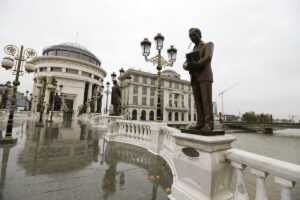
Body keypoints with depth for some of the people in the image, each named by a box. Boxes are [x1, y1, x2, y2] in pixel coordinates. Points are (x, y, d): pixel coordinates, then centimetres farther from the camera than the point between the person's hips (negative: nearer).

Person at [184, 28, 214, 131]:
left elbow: (208, 58, -10)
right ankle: (200, 123, -2)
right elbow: (185, 64, 12)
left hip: (205, 75, -5)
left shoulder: (209, 45, 11)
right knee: (198, 100, -3)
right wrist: (188, 66, -12)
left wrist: (196, 65, -22)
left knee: (206, 99, -14)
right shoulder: (193, 51, 28)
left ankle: (208, 124, -13)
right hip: (195, 78, 6)